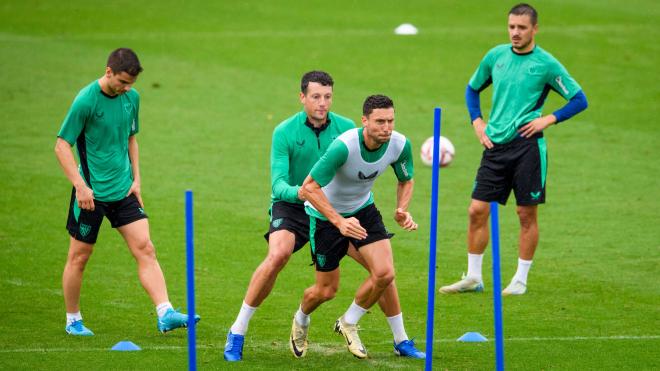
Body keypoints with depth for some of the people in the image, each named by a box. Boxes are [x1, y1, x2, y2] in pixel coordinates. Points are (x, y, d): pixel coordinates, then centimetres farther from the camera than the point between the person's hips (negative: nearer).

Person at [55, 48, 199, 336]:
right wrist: (80, 185, -20)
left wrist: (136, 179, 10)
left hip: (123, 191, 5)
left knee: (145, 249, -6)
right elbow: (62, 146, -13)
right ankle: (73, 321, 19)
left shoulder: (131, 97, 4)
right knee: (79, 256, 4)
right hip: (91, 193, -5)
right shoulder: (86, 100, -15)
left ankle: (165, 314, -13)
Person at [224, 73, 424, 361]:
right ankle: (237, 333, -19)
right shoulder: (285, 132, -13)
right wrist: (297, 192, -42)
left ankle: (401, 340, 14)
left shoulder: (347, 129, -6)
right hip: (292, 208, -3)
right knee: (278, 255, -32)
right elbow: (278, 183, -20)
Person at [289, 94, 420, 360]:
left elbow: (405, 181, 3)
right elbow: (309, 187, -32)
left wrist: (402, 211, -15)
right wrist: (339, 221, -40)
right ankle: (300, 321, 40)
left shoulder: (400, 145, -18)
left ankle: (349, 324, 13)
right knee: (326, 290, 4)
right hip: (325, 214, -4)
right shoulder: (344, 146, -35)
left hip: (363, 208, 4)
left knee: (384, 273, -14)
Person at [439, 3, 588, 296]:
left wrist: (549, 119, -10)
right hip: (495, 144, 4)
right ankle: (473, 277, 11)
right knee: (477, 210, 1)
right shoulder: (495, 56, 8)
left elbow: (579, 100, 0)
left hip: (527, 145, -4)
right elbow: (472, 89, 24)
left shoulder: (546, 64, -4)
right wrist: (477, 121, 10)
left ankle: (520, 280, 11)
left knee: (526, 214, 1)